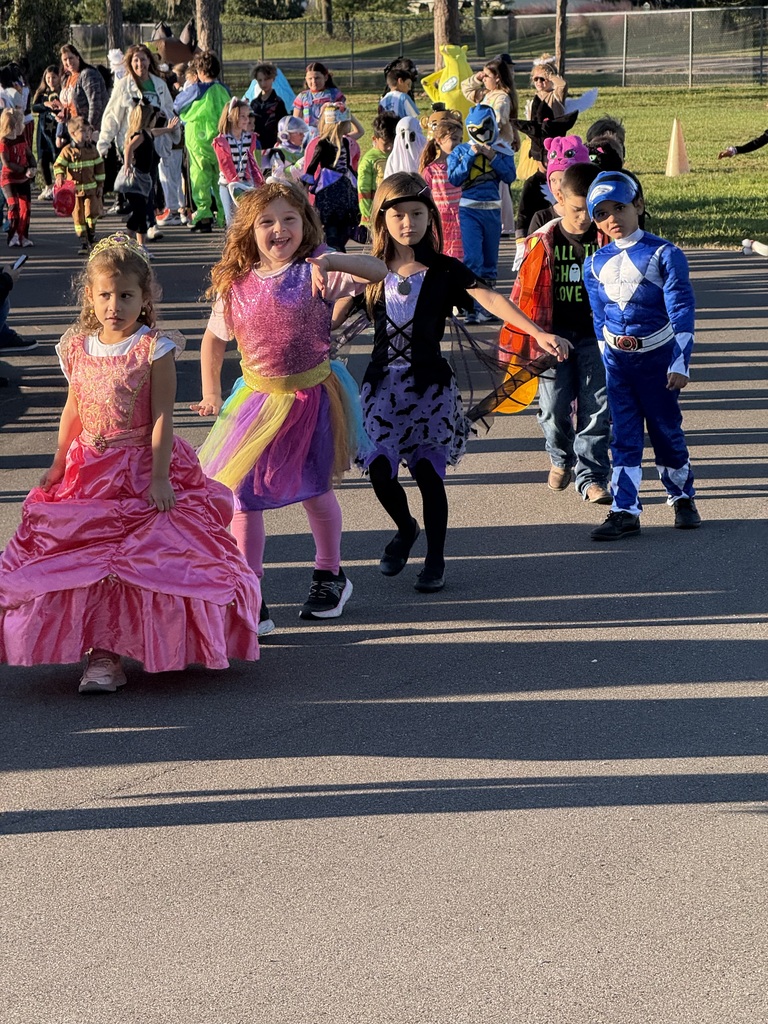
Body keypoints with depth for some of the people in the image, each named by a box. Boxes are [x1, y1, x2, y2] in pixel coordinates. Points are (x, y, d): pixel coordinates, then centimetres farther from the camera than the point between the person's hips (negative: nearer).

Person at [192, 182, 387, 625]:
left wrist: (328, 262, -42)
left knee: (315, 490, 13)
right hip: (258, 400, 2)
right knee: (242, 494, -2)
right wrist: (211, 393, 9)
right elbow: (215, 338, 13)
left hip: (311, 397, -2)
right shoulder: (237, 284, -2)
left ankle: (330, 576, 37)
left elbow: (377, 271, -27)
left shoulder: (315, 270, -13)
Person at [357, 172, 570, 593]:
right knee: (379, 468, -8)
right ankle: (405, 529, 24)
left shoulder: (444, 271, -5)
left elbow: (490, 299, -17)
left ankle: (435, 560, 15)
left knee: (427, 472, -4)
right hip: (382, 384, 2)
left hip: (430, 385, -1)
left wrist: (538, 333, -28)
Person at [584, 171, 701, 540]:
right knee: (623, 436, 2)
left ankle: (683, 499, 26)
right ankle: (625, 511, 2)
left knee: (667, 430, 8)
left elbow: (682, 311, -12)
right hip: (617, 360, 3)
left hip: (657, 357, -3)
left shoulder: (664, 254, -9)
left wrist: (680, 363, -17)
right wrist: (606, 362, 12)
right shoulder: (596, 264, 4)